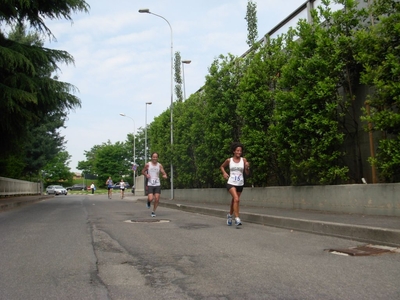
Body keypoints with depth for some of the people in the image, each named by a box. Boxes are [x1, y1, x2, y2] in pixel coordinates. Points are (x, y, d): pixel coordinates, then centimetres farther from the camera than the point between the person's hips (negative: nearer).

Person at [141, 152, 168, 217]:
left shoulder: (160, 165, 2)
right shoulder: (147, 165, -2)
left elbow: (164, 173, 2)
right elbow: (143, 172, 11)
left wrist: (165, 176, -22)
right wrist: (146, 175, -9)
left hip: (157, 185, 2)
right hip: (150, 185, -2)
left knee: (157, 199, -1)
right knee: (151, 199, -15)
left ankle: (153, 211, 18)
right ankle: (149, 202, 22)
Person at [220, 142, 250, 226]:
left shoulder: (243, 160, 2)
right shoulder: (229, 160, 0)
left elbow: (247, 173, 2)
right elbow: (222, 167, 18)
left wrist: (247, 167, -17)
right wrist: (224, 173, 0)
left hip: (240, 184, 3)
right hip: (231, 183, -3)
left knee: (234, 200, 15)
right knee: (236, 199, -23)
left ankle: (230, 215, 40)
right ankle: (237, 219, -21)